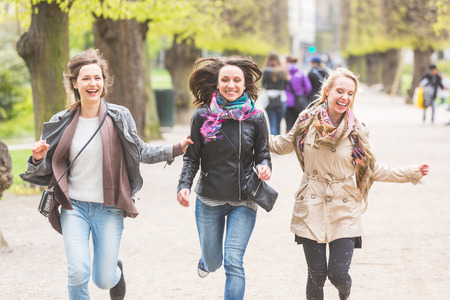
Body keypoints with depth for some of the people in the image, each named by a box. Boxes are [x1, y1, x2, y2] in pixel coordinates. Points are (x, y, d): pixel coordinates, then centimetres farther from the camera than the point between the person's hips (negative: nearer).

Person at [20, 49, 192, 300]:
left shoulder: (119, 117, -3)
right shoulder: (62, 123, 0)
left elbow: (140, 151, 11)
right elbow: (46, 170, 7)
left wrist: (176, 149, -1)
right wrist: (38, 158, -16)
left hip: (109, 209, 0)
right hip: (74, 206, 0)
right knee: (78, 272, -18)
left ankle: (116, 270, 42)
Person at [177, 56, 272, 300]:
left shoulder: (255, 118, -4)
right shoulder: (202, 116, -5)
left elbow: (262, 155, 3)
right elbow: (192, 157, 1)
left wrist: (264, 168, -19)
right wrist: (184, 185, -15)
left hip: (243, 202, -1)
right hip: (209, 200, 1)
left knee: (233, 262, -11)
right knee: (213, 262, 15)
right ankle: (206, 259, 54)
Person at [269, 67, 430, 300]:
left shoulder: (357, 132, -4)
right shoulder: (307, 122, -2)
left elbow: (372, 169, 8)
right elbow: (283, 145, 16)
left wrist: (411, 173, 3)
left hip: (344, 211, -1)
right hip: (311, 209, 1)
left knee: (338, 274, -6)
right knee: (316, 275, 0)